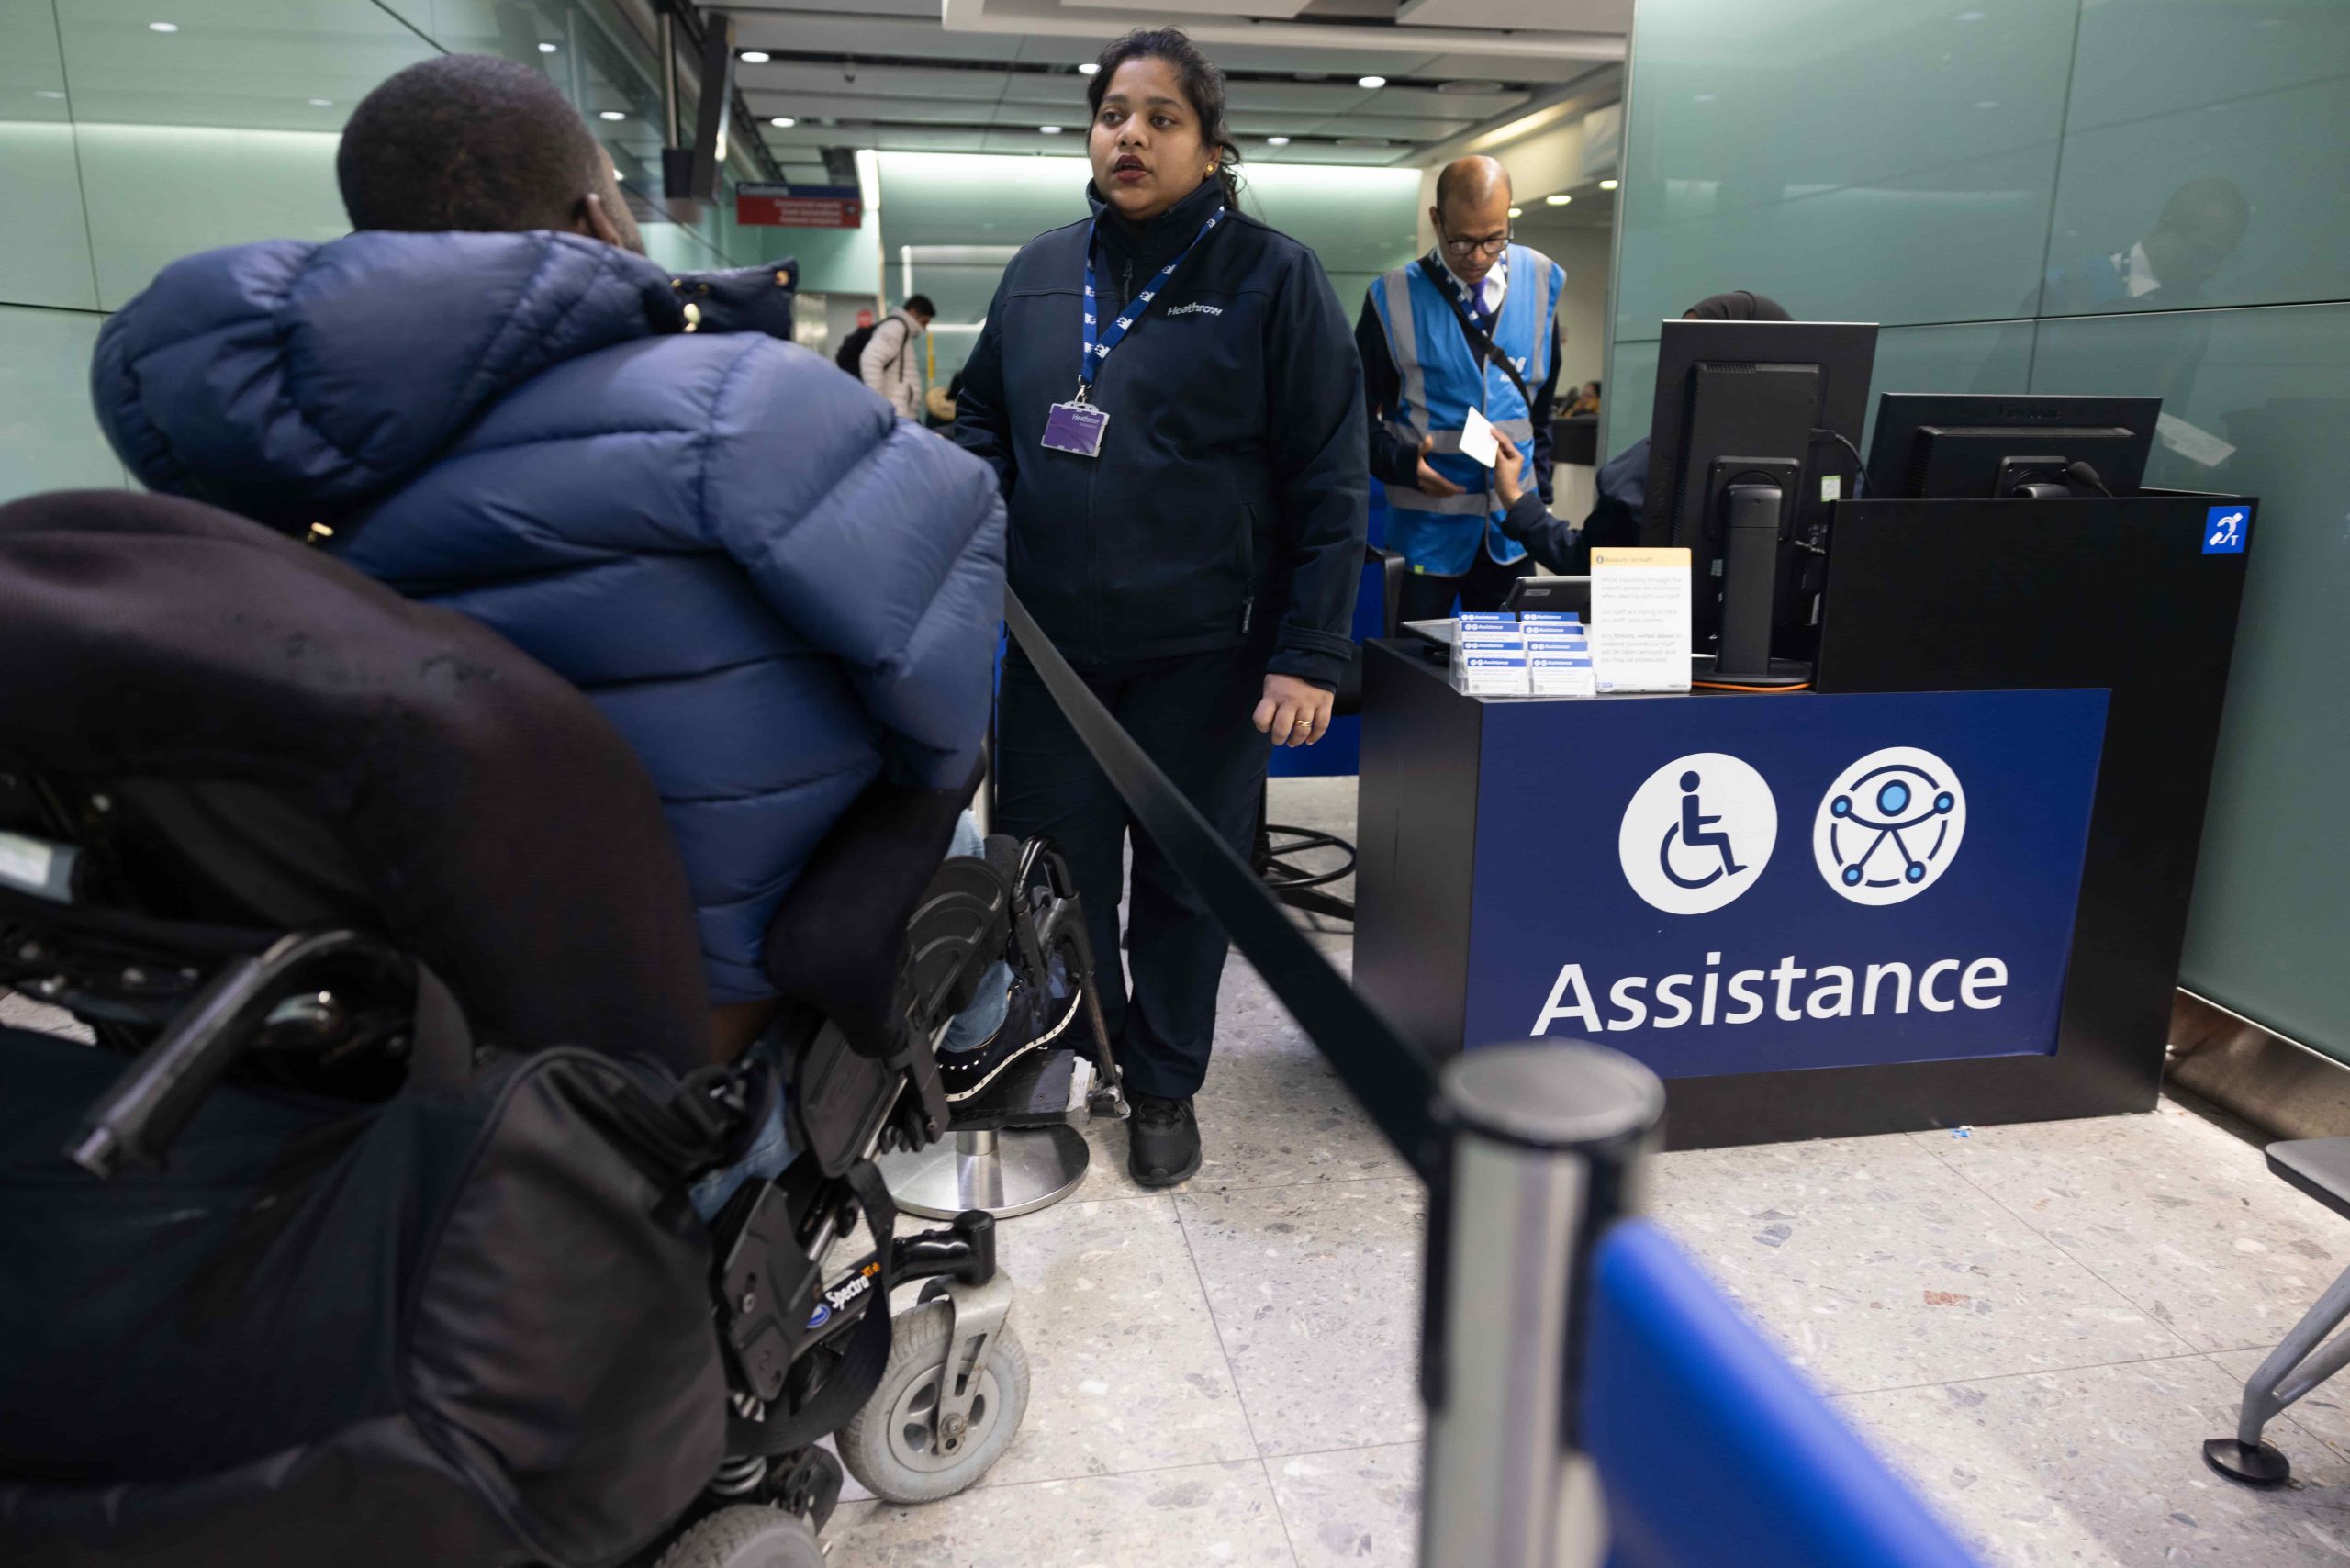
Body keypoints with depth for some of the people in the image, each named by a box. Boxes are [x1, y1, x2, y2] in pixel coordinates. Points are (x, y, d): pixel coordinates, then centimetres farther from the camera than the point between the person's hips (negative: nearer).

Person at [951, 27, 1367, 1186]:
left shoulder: (1271, 277, -3)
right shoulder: (1039, 273, 10)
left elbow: (1329, 480, -7)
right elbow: (981, 420, 20)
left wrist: (1308, 655, -13)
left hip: (1204, 654, -3)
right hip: (1052, 645, 4)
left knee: (1185, 876, 10)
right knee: (1054, 868, 12)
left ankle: (1165, 1085, 30)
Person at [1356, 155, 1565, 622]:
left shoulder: (1542, 283, 3)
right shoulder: (1394, 298, -7)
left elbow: (1544, 406, 12)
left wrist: (1538, 495, 10)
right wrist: (1403, 462, -18)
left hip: (1512, 528, 3)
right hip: (1427, 527, -3)